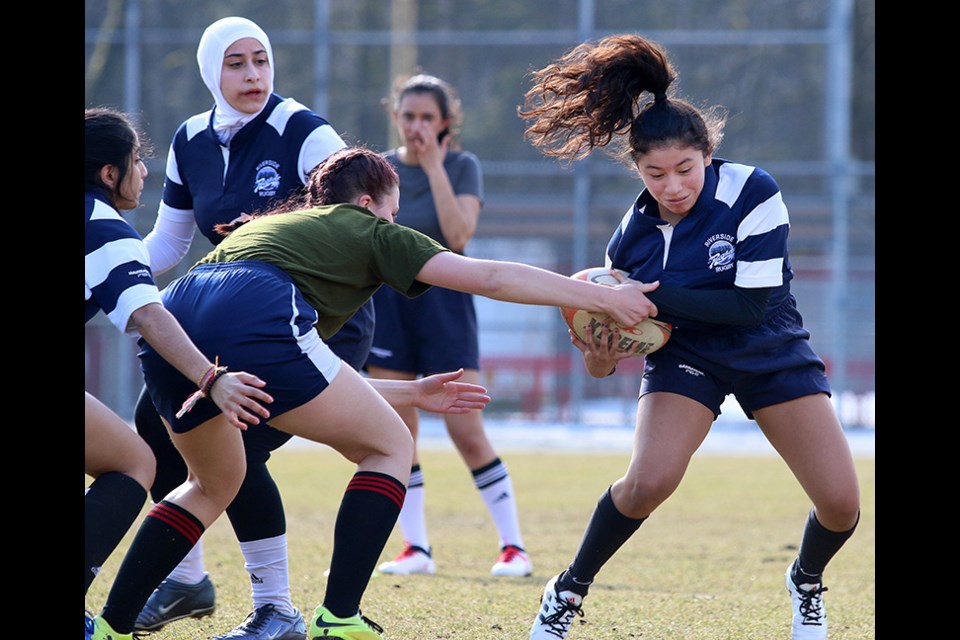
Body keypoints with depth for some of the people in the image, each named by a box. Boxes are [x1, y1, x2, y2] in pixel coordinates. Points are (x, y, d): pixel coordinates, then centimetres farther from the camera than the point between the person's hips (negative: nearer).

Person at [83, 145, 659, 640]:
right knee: (390, 447, 10)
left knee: (216, 482, 31)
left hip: (170, 323, 7)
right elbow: (490, 278, 15)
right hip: (251, 322, -7)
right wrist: (603, 298, 18)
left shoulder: (270, 226, 40)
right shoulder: (368, 232, 22)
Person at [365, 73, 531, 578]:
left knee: (467, 433, -7)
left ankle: (513, 546, 1)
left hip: (442, 301, -3)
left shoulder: (463, 166, -3)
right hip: (387, 301, 3)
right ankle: (416, 547, 8)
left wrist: (434, 166, -18)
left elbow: (459, 235, -19)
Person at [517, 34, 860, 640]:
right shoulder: (635, 232, -13)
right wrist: (600, 356, -26)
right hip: (686, 358, 0)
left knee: (841, 503, -9)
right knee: (649, 480, -26)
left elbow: (752, 301, -28)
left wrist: (652, 299, -33)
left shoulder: (752, 192, -23)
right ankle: (569, 591, -3)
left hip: (774, 353, 0)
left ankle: (807, 582, 27)